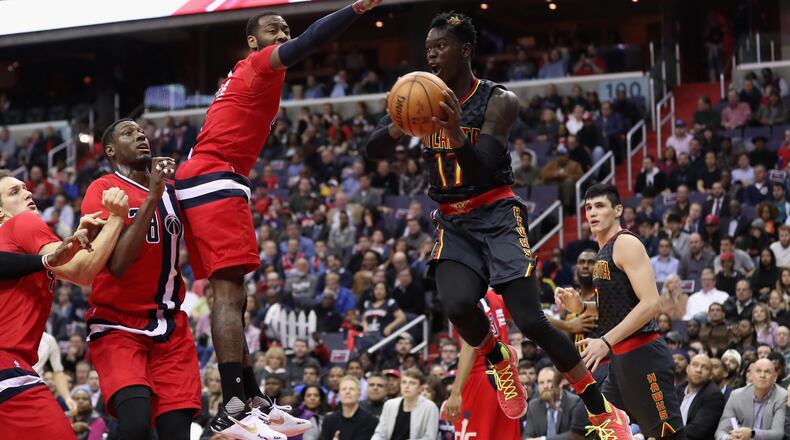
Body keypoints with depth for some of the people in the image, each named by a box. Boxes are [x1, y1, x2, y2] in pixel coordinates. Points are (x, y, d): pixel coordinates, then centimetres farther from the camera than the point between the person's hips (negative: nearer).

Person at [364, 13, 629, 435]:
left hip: (497, 215, -3)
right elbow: (372, 151, -4)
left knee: (530, 319, -16)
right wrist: (398, 127, -27)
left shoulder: (499, 101, -11)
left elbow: (481, 168, -21)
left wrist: (457, 134, -43)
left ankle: (603, 413, -2)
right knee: (457, 306, -27)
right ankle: (500, 361, 7)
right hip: (452, 222, 3)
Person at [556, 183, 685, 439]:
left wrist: (605, 341, -24)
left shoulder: (626, 243, -10)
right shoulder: (604, 251, 18)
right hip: (621, 358, 10)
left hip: (642, 355, -10)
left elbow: (650, 303, -21)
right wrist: (580, 307, 9)